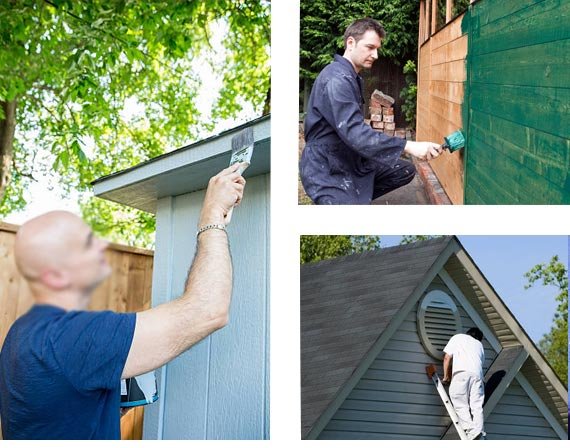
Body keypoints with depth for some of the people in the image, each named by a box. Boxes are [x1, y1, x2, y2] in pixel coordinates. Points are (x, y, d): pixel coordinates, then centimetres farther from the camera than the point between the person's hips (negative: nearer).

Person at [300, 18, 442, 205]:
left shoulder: (352, 77, 13)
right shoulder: (337, 79, -22)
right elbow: (355, 133, -33)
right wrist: (409, 146, -35)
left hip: (350, 161, 10)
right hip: (328, 172, -10)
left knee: (405, 171, 11)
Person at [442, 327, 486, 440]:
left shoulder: (457, 337, 26)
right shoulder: (479, 344, 35)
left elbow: (447, 357, 15)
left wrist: (446, 376, 20)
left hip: (461, 372, -3)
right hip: (477, 374, 3)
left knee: (461, 405, -6)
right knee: (476, 405, -2)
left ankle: (469, 429, -22)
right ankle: (477, 432, -16)